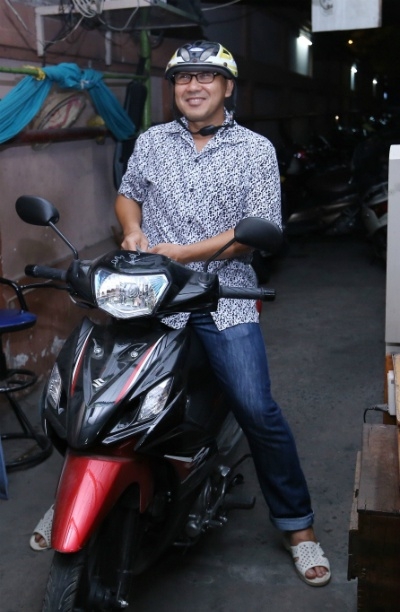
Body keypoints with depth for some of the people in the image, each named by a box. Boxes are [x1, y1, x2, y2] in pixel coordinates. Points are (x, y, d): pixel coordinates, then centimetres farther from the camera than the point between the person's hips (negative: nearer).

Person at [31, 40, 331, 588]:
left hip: (224, 298, -2)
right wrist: (133, 231, 0)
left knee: (258, 410, -12)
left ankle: (297, 525, 7)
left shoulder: (256, 149, 3)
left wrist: (182, 252, -12)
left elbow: (261, 229, -5)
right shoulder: (150, 142, 12)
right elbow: (127, 194, 24)